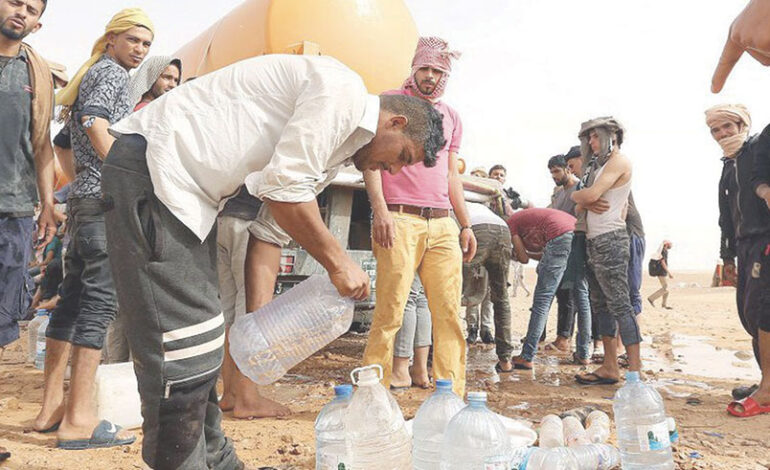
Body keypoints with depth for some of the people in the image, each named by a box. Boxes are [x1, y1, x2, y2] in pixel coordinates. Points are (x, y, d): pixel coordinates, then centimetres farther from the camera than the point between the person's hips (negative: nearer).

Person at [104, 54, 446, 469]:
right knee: (185, 343, -10)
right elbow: (283, 187, -22)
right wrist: (339, 262, -11)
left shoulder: (337, 145, 18)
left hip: (187, 189, 10)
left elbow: (273, 229, 16)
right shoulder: (344, 90, -12)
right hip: (153, 165, -10)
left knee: (202, 340, 16)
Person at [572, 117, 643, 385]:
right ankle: (610, 368, 14)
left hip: (609, 240, -10)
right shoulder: (600, 166, 23)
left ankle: (635, 371, -9)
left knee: (619, 304, -11)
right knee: (601, 305, 9)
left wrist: (576, 195, 3)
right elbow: (582, 204, 16)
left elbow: (591, 194, -18)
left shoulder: (619, 161, -6)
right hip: (594, 241, 10)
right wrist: (586, 203, -7)